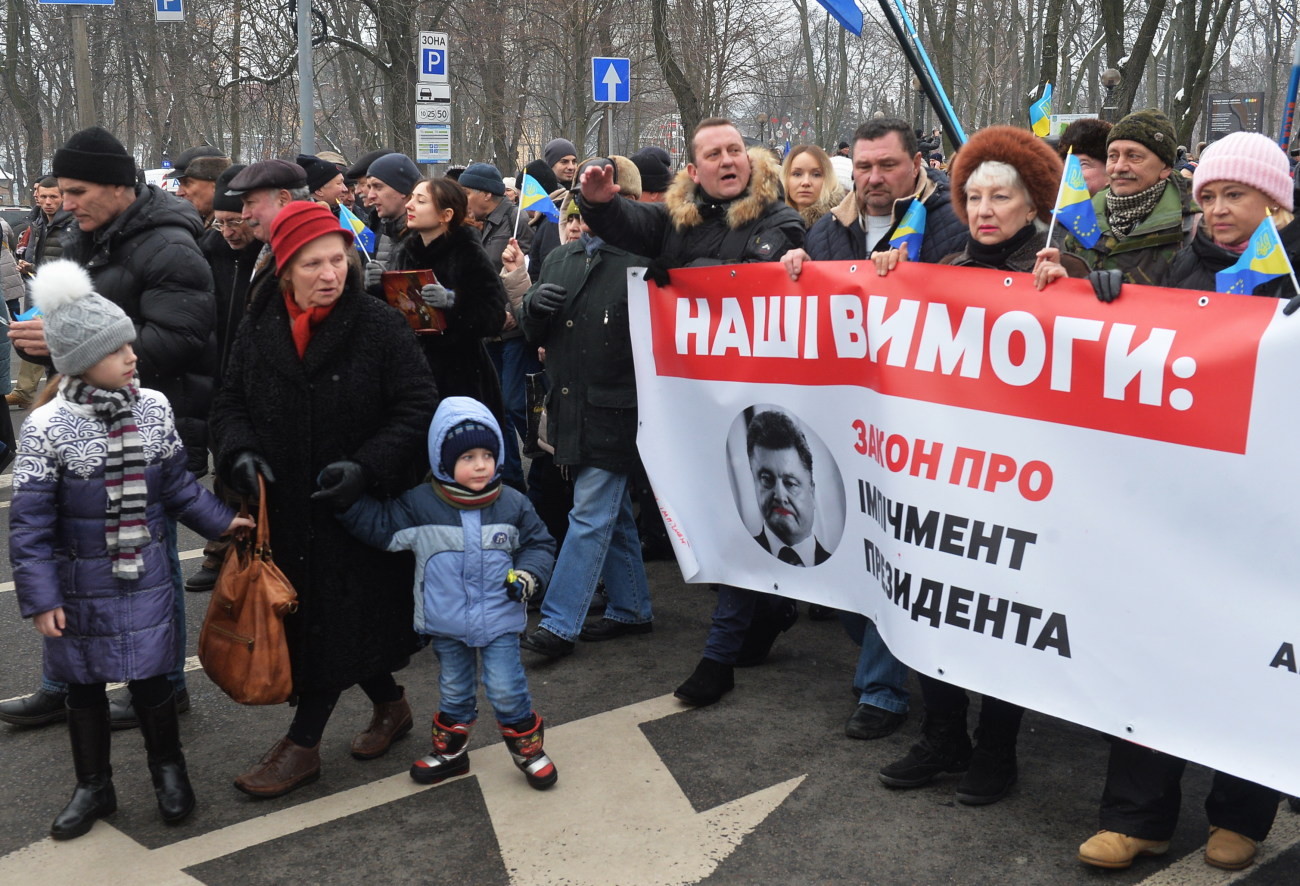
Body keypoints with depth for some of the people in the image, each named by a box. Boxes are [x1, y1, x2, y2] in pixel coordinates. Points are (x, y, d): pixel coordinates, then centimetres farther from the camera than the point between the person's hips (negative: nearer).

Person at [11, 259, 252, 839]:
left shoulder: (153, 408, -4)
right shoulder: (46, 428, -15)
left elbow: (177, 484, 9)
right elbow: (30, 525, -11)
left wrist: (220, 521, 3)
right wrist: (40, 596, -12)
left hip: (145, 576, 2)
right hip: (80, 585, -2)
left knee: (151, 679, 8)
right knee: (83, 685, 13)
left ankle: (168, 771, 31)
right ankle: (93, 786, 32)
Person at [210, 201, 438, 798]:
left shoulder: (378, 325, -10)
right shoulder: (259, 328, 1)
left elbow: (418, 406, -10)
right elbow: (230, 404, 9)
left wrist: (367, 465, -22)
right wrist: (240, 453, -12)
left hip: (355, 506, -5)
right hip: (284, 508, 5)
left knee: (336, 620, -2)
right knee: (305, 617, 13)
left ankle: (302, 744, 13)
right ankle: (390, 705, 34)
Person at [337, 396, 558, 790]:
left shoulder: (512, 505, -5)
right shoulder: (420, 505, -8)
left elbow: (539, 543, 6)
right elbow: (380, 526, -6)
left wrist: (528, 574, -11)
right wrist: (346, 500, -18)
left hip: (499, 620, -1)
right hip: (446, 624, 1)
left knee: (506, 689, -1)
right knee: (454, 691, 17)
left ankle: (527, 747, 21)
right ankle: (450, 750, 36)